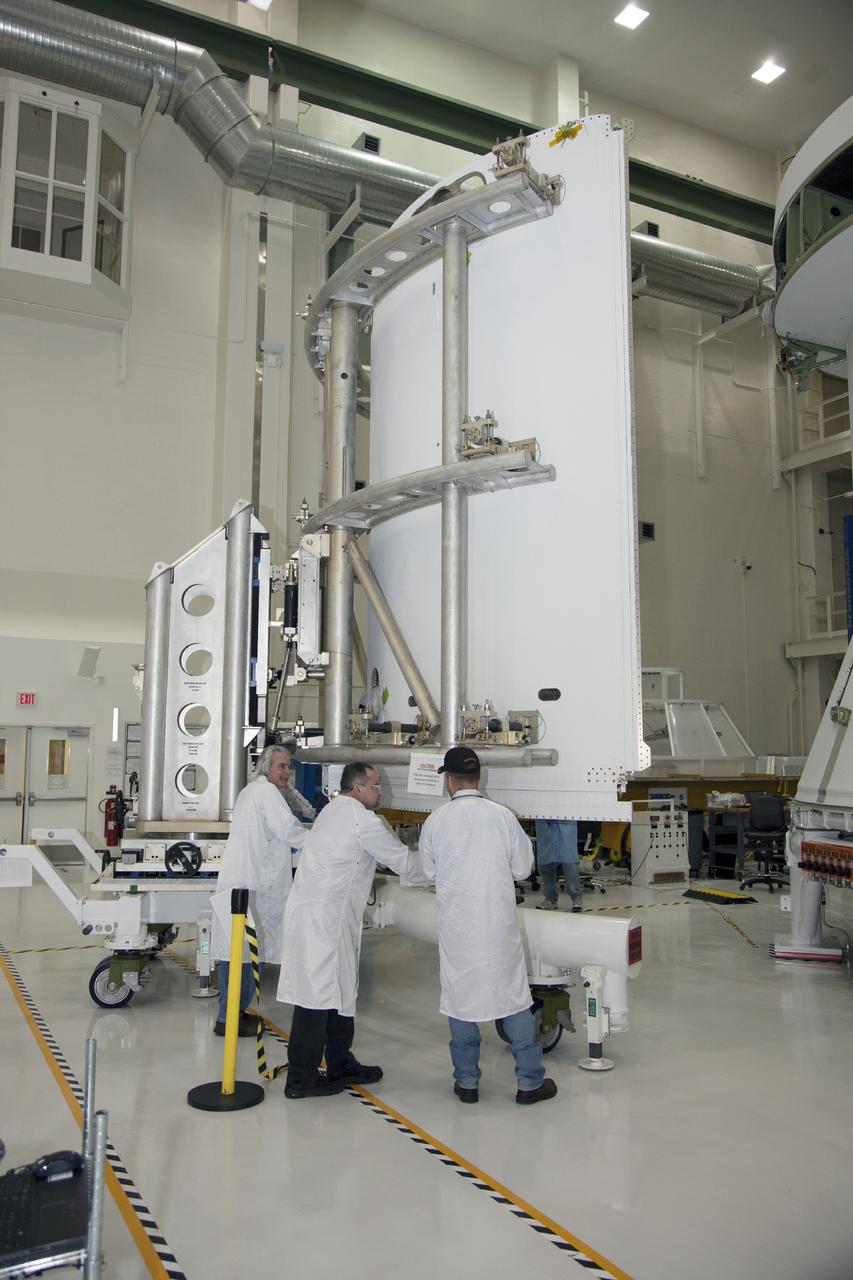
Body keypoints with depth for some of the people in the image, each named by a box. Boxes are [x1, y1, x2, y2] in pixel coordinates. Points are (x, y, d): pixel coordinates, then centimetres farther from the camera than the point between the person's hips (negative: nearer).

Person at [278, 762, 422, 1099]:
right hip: (324, 918, -10)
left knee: (337, 990, 16)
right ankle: (301, 1078, 4)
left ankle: (340, 1064, 27)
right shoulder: (363, 820, -11)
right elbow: (403, 862, -5)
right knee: (317, 993, -3)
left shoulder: (331, 811, 18)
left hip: (312, 911, 10)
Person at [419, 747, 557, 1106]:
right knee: (513, 996, 11)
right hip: (498, 922, 0)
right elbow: (522, 868, 1)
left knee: (460, 997, 13)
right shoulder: (502, 816, -8)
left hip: (456, 923, 0)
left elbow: (430, 872, 5)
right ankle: (530, 1081, 19)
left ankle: (466, 1082, 22)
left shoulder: (435, 821, -8)